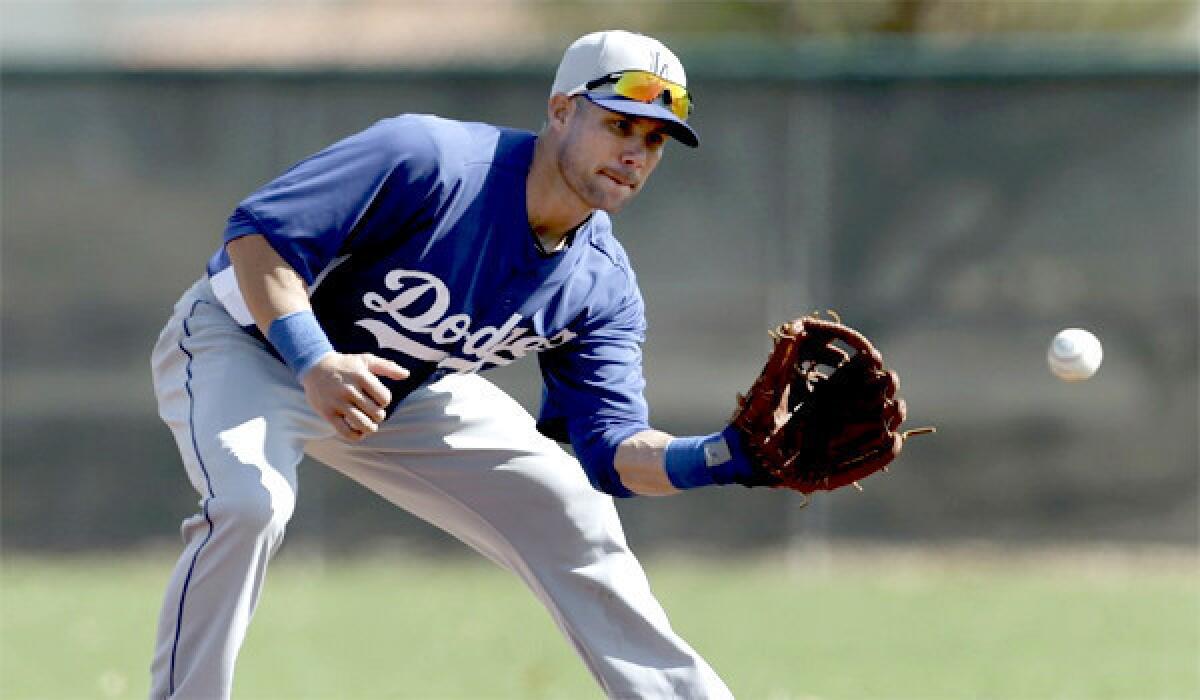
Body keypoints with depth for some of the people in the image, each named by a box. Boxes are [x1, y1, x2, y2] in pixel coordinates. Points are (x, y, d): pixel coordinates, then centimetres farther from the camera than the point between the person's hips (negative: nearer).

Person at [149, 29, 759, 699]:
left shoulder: (602, 286, -11)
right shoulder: (428, 160, -31)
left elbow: (612, 454, -14)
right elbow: (257, 234, -32)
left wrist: (725, 457, -33)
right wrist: (315, 365, -45)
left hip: (408, 393, 6)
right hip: (246, 339, -6)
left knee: (573, 517, -1)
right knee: (250, 503, -34)